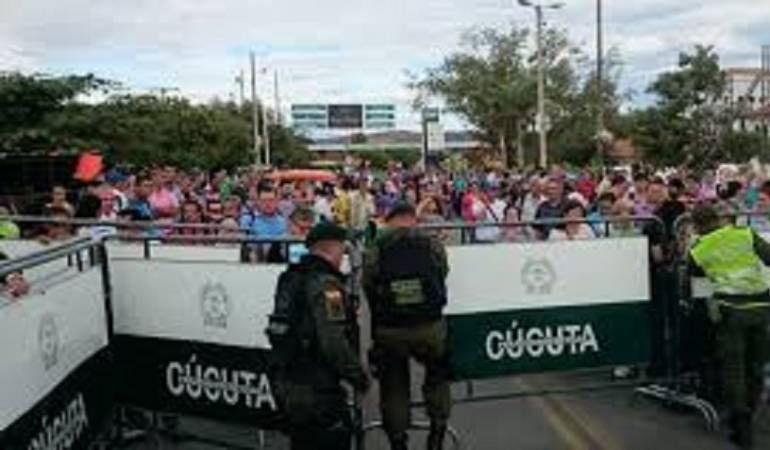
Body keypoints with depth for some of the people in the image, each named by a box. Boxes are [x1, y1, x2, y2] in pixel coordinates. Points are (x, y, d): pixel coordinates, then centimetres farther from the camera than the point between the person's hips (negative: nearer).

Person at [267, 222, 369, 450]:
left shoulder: (289, 279, 9)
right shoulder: (325, 284, -19)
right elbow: (334, 343, -24)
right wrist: (359, 376, -12)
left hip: (285, 382, 9)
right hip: (317, 388, -9)